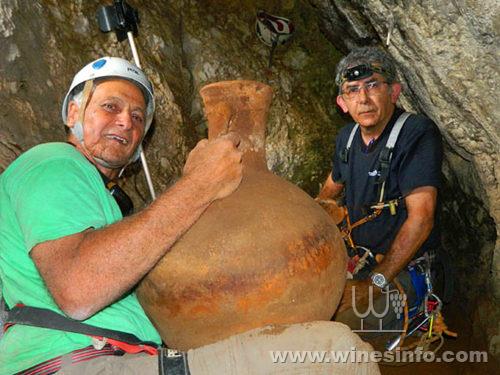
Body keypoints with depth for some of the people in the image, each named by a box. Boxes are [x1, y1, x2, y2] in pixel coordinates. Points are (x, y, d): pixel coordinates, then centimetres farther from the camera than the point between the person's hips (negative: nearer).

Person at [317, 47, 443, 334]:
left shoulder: (419, 133, -18)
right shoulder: (347, 137, 5)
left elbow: (421, 217, -25)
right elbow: (332, 189, 23)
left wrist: (375, 284, -29)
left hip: (401, 272, -7)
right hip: (358, 261, 7)